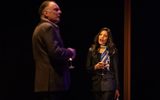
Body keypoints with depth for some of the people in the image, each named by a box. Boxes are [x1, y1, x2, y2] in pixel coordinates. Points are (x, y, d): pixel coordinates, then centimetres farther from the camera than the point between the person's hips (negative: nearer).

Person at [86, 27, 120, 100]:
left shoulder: (113, 50, 4)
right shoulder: (92, 50, 10)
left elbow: (116, 69, 3)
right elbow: (87, 69, 11)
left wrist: (117, 88, 0)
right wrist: (95, 67, -11)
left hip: (108, 85, -3)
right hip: (96, 85, 3)